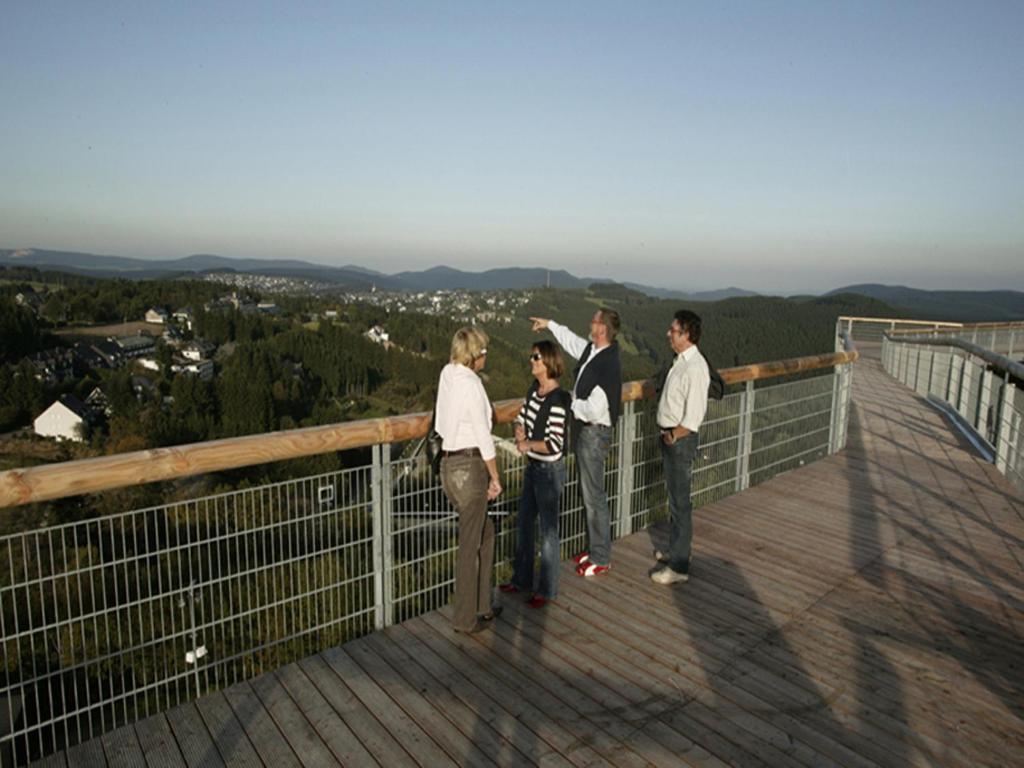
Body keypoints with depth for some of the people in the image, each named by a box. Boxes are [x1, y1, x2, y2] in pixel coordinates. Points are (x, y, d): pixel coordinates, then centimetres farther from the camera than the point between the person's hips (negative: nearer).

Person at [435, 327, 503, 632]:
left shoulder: (447, 374, 5)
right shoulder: (471, 384, -18)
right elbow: (484, 437, -14)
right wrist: (495, 478, -7)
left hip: (449, 463, 8)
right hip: (470, 466, -8)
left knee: (485, 533, 21)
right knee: (470, 544, 5)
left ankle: (481, 605, 32)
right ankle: (465, 618, 19)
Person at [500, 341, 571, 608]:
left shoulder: (557, 400, -22)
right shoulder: (534, 389, 2)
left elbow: (555, 445, -24)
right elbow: (521, 418, 14)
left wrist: (528, 444, -13)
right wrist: (521, 435, -6)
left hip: (549, 471, -8)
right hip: (532, 467, 8)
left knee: (547, 530, 6)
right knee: (523, 525, 19)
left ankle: (547, 590, 23)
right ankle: (522, 580, 36)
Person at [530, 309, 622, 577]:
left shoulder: (608, 364, -25)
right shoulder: (591, 350, 3)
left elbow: (595, 410, -29)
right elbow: (572, 341, 26)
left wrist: (571, 403, -12)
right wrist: (549, 324, 35)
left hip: (594, 434, -10)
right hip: (584, 431, 10)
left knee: (594, 497, 1)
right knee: (590, 494, 19)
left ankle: (601, 559, 14)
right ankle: (595, 548, 33)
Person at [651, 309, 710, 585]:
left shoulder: (695, 367, -21)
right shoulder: (680, 361, 8)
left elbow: (694, 416, -24)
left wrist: (673, 436, -13)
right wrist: (667, 434, 10)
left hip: (680, 440, -9)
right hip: (669, 437, 10)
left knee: (680, 502, -1)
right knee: (675, 499, 20)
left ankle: (679, 566, 9)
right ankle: (676, 551, 35)